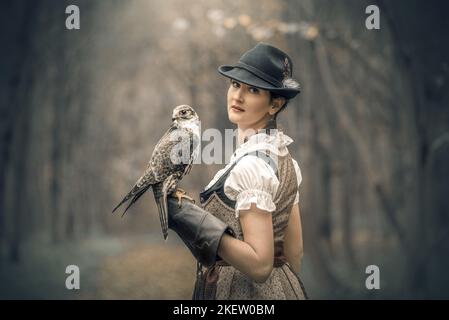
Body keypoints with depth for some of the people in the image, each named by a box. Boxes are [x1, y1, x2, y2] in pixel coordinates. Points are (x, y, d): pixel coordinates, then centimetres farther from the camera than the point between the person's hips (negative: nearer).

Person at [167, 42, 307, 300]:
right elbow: (295, 250, 9)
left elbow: (260, 265, -26)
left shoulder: (252, 164, -22)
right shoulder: (283, 155, 4)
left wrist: (192, 219, -27)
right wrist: (288, 288, 18)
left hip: (245, 290, -8)